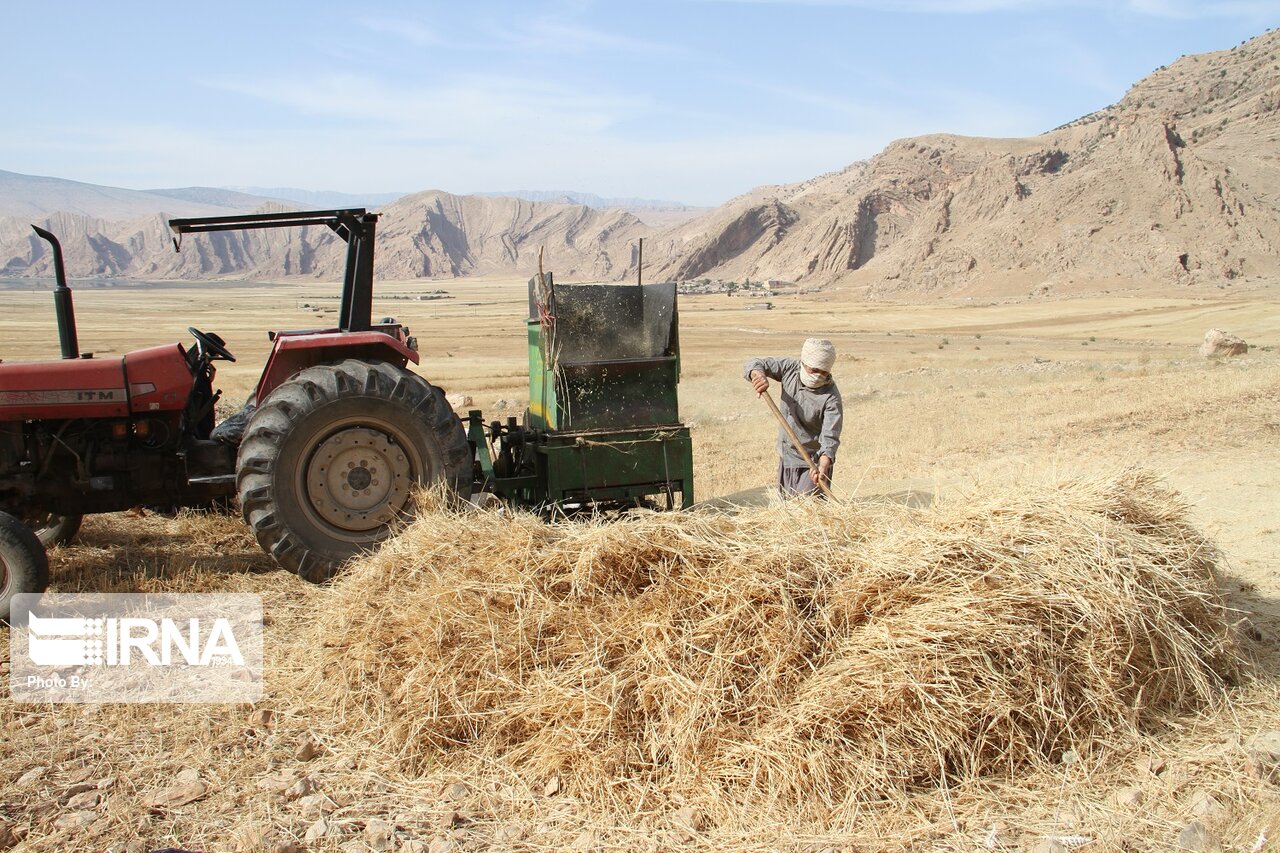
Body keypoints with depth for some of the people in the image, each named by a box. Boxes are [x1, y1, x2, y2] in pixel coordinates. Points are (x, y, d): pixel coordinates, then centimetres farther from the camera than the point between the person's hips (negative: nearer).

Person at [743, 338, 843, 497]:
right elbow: (753, 364, -5)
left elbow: (830, 438, -28)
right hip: (785, 459, 6)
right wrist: (758, 374, -30)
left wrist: (823, 467, -46)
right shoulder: (790, 368, -9)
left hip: (813, 462, -6)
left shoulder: (831, 398, -23)